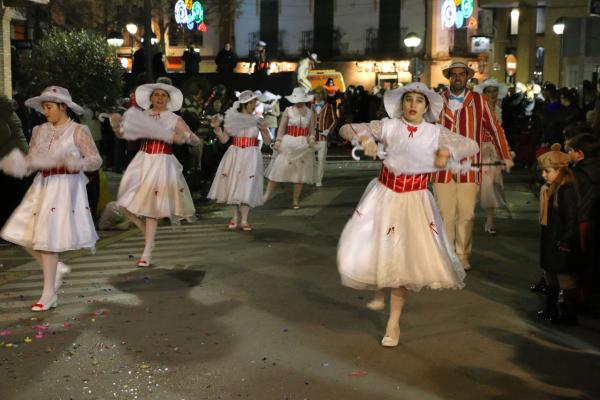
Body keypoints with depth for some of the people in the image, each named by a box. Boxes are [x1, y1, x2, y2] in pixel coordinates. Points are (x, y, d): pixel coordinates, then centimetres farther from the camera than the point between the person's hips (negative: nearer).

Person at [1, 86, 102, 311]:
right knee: (24, 234, 2)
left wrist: (77, 163, -28)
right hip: (43, 186, 7)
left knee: (48, 238, -9)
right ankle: (56, 269, 23)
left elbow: (97, 160, -9)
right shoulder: (40, 131, 12)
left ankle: (49, 294, 0)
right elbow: (30, 160, 10)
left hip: (66, 187, -7)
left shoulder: (78, 131, -4)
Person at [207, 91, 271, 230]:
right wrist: (217, 127, -14)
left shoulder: (257, 120, 3)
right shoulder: (233, 118, 2)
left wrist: (264, 129, -13)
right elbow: (223, 139, 1)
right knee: (233, 185, 6)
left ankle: (244, 220, -2)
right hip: (234, 155, 1)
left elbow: (267, 141, 2)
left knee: (247, 187, -5)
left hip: (250, 156, -1)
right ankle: (236, 216, 23)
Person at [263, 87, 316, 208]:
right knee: (278, 170, -3)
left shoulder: (310, 113, 7)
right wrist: (278, 141, -12)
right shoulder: (288, 111, 0)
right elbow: (281, 128, -3)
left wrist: (311, 139, -12)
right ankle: (267, 195, 4)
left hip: (303, 145, 2)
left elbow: (312, 130, 7)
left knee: (300, 174, 5)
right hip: (288, 143, -2)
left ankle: (295, 200, 14)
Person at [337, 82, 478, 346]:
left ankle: (394, 322, 17)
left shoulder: (436, 133, 0)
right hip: (384, 195, 0)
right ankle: (380, 292, 35)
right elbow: (346, 129, -4)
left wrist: (448, 151, -18)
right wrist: (364, 138, -25)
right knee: (365, 250, -1)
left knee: (405, 258, 0)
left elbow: (472, 146, 0)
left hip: (414, 201, 0)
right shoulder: (388, 126, -2)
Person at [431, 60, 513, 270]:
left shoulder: (478, 101, 5)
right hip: (442, 167, 0)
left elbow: (495, 128, 9)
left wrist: (505, 156, 9)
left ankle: (463, 256, 17)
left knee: (466, 215, 3)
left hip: (468, 168, 0)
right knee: (444, 214, 3)